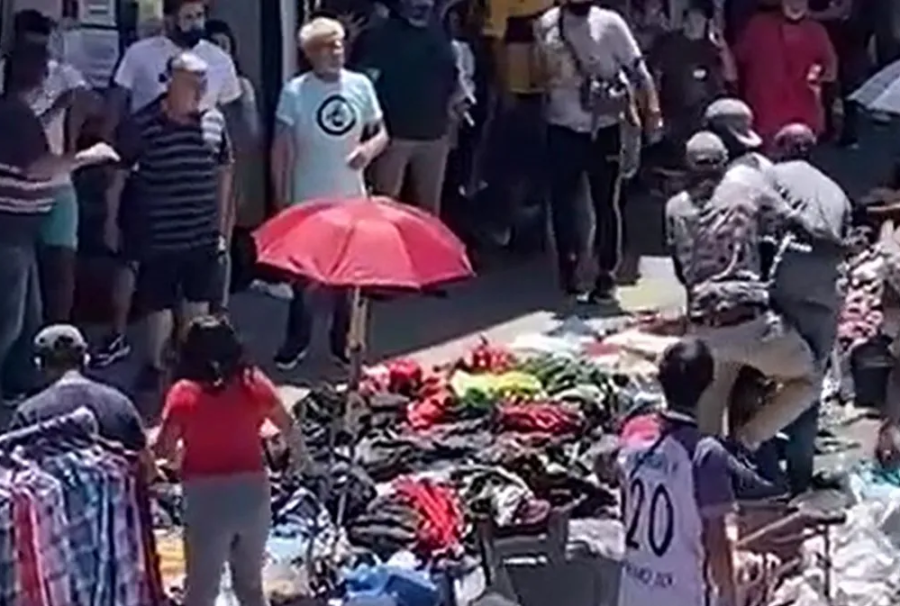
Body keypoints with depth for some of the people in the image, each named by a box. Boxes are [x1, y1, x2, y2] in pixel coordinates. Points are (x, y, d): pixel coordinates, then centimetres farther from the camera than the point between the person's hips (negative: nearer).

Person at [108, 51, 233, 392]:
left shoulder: (214, 121, 0)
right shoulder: (141, 125, -12)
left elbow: (223, 172, 11)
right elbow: (118, 175, -4)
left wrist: (221, 225, 13)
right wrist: (112, 221, 1)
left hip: (204, 236, 4)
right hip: (159, 236, -4)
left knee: (199, 303, 15)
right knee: (159, 306, 4)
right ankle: (154, 366, 23)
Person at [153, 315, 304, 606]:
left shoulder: (184, 393, -8)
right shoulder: (254, 383, -2)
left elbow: (163, 449, -9)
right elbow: (290, 428, 5)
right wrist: (298, 454, 26)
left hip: (206, 495, -3)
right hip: (252, 489, 3)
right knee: (250, 583, 20)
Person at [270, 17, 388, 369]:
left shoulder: (360, 86, -3)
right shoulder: (295, 92, -12)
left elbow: (381, 133, 5)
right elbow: (280, 150, -8)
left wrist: (370, 149, -18)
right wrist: (281, 200, -9)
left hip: (351, 199, 3)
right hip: (307, 202, -3)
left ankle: (342, 341, 29)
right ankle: (297, 341, 25)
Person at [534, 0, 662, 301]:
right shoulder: (547, 24, -1)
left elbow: (638, 69, -7)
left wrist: (652, 109, -16)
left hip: (604, 127, -2)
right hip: (562, 127, 2)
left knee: (606, 203, 4)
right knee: (562, 200, 7)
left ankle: (606, 275, 12)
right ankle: (567, 265, 25)